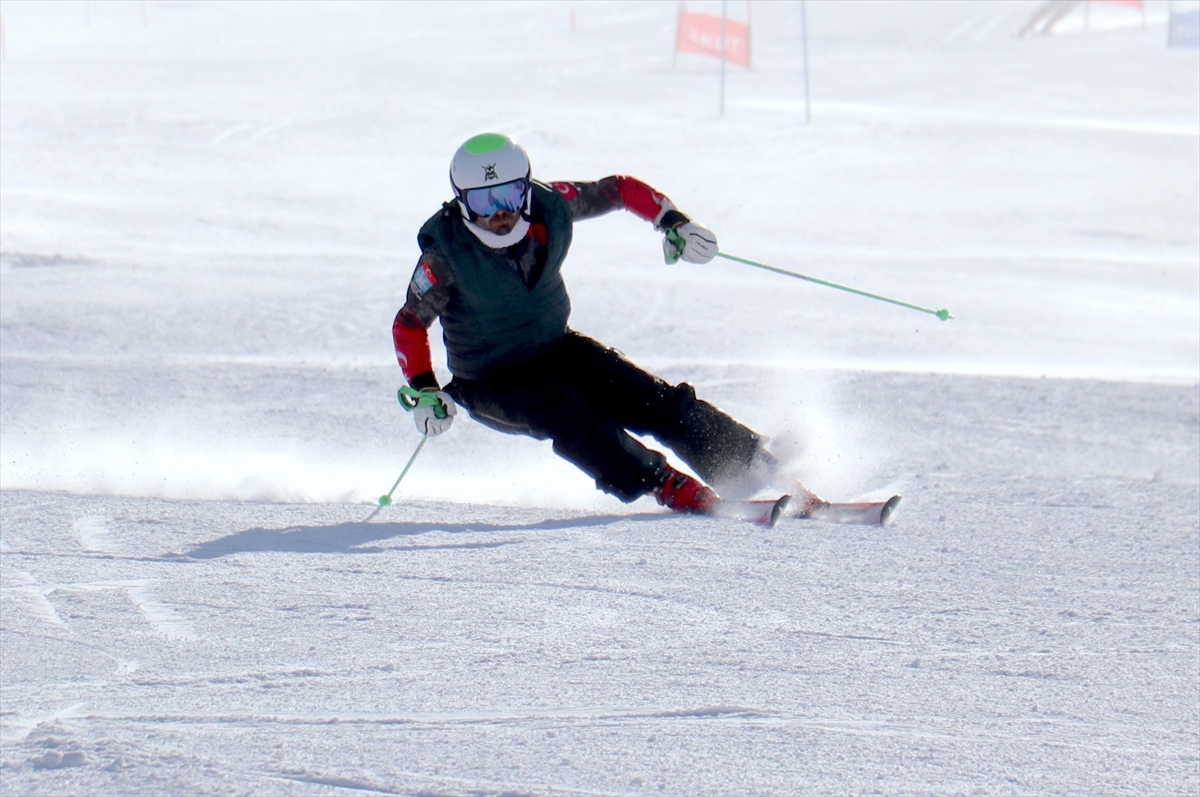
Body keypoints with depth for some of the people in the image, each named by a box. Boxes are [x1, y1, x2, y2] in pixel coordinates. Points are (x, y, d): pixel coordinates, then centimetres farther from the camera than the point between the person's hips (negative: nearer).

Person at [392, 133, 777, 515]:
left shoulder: (550, 206, -14)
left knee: (655, 401, -13)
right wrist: (424, 391, -20)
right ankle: (664, 485, -29)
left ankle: (753, 462, -4)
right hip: (492, 383, -4)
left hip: (556, 351, 4)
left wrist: (674, 223, -11)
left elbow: (620, 189, 2)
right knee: (563, 412, -34)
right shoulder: (446, 252, -22)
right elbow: (409, 323, -9)